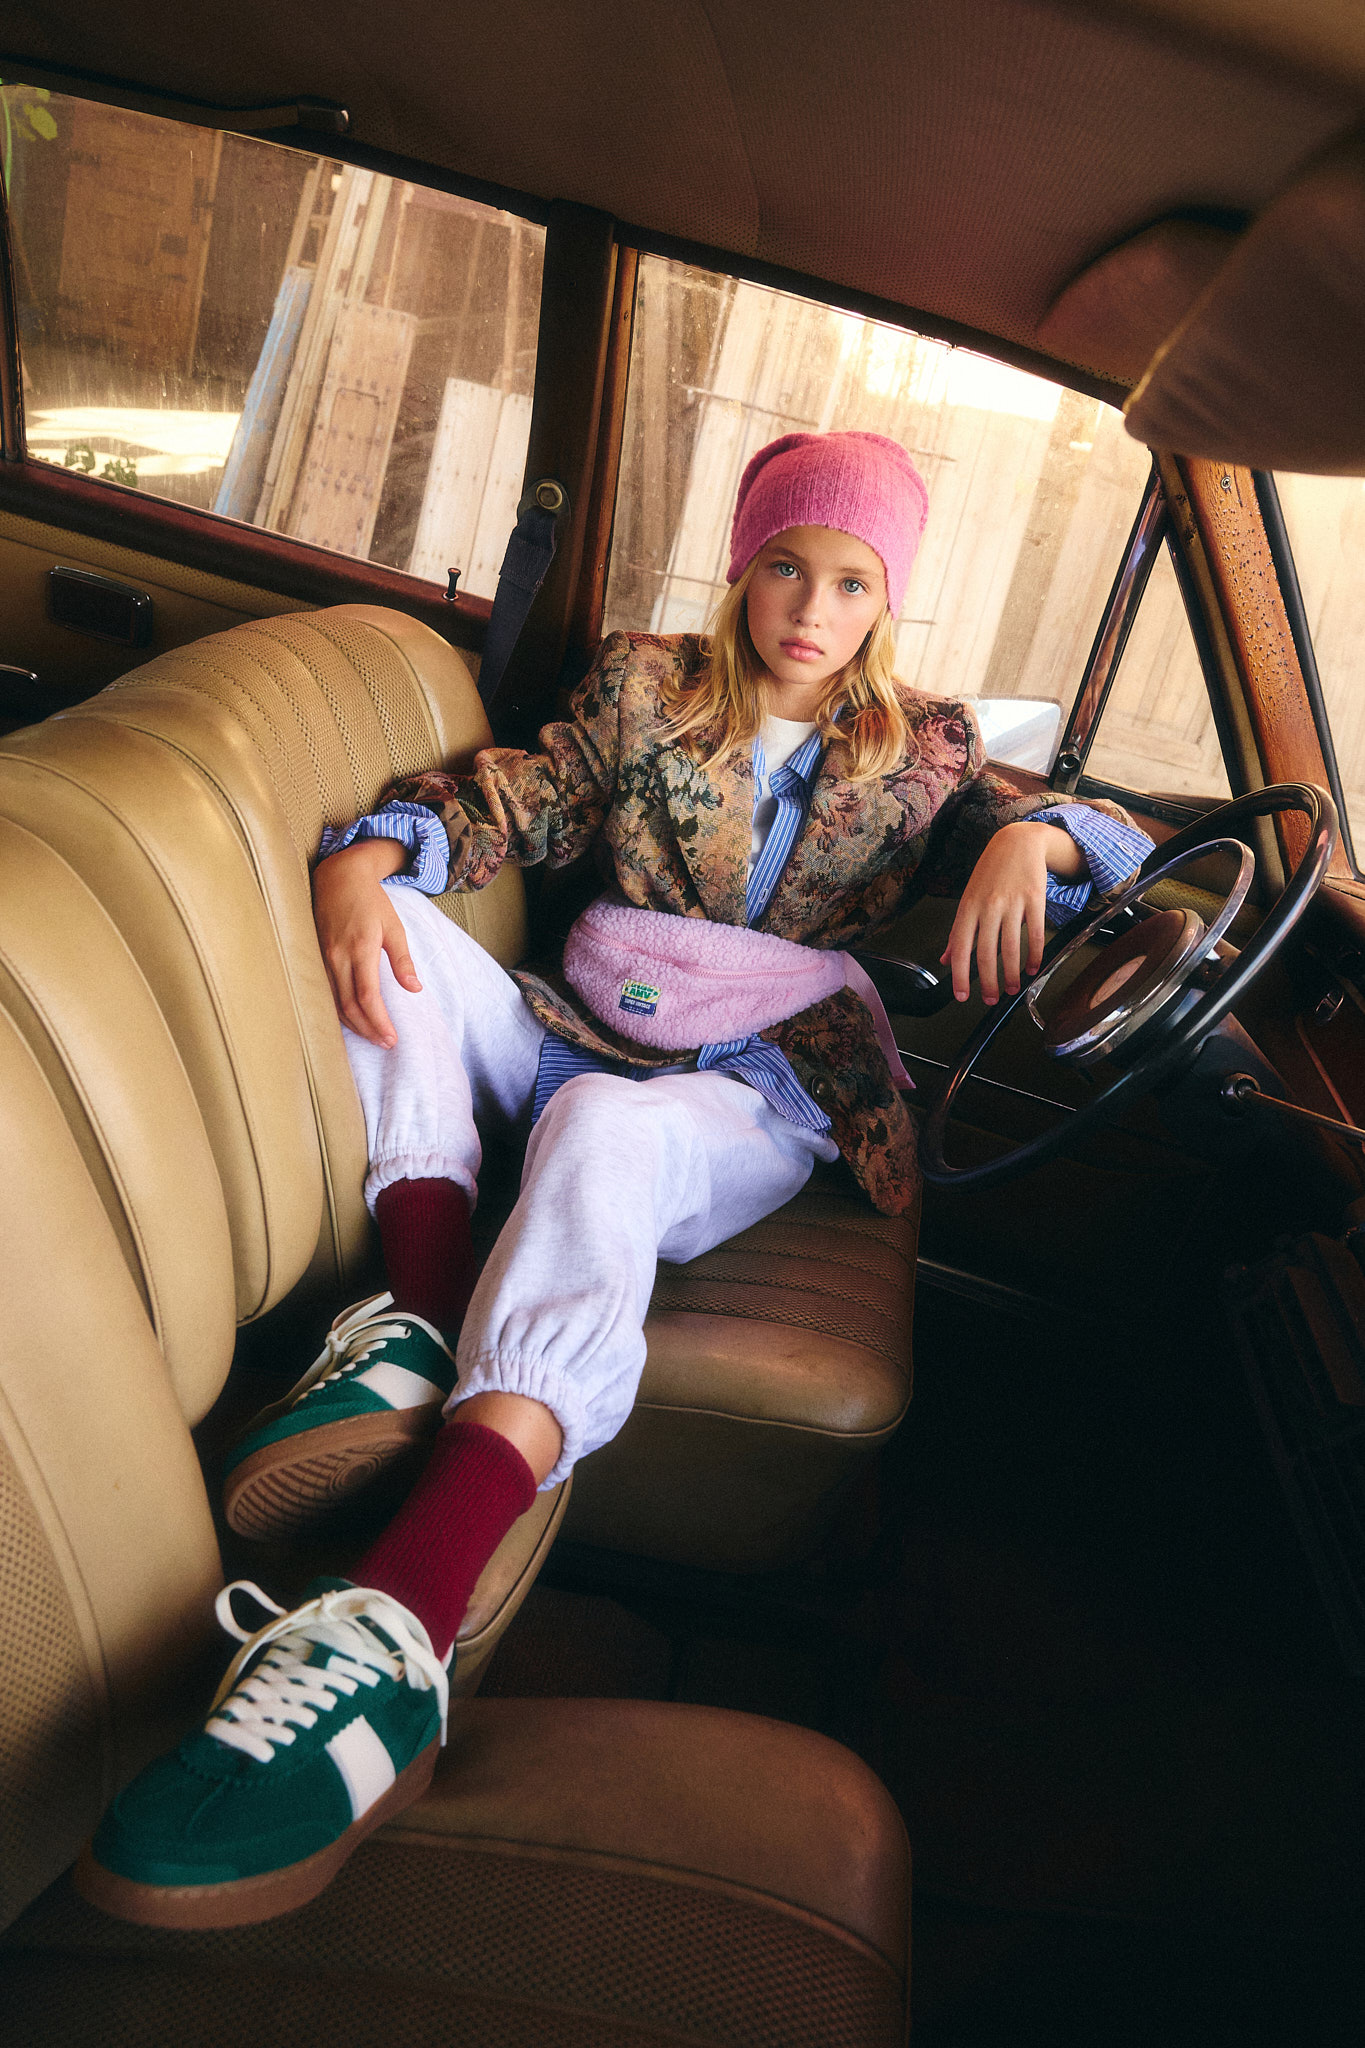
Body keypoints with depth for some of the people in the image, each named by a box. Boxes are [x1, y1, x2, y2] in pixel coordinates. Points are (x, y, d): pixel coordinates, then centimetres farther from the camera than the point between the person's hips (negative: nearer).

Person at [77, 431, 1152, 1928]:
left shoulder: (923, 755, 14)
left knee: (600, 1127, -39)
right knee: (394, 914, -20)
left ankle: (396, 1627, -58)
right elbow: (508, 799, 5)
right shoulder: (648, 688, 14)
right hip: (581, 1032, 4)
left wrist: (1030, 834, -15)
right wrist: (365, 854, -17)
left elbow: (1115, 839, 11)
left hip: (754, 1101, -3)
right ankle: (424, 1324, -36)